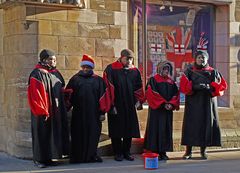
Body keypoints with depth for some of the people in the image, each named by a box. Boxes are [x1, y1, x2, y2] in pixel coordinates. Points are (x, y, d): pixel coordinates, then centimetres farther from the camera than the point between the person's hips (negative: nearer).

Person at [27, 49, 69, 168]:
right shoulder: (37, 74, -10)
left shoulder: (56, 73, 13)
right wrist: (42, 111, -19)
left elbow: (61, 91, 19)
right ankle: (39, 159, 6)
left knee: (55, 133, 8)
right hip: (43, 111, -8)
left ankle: (48, 157, 16)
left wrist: (63, 108, 12)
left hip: (56, 110, 8)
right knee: (43, 134, -2)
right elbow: (35, 94, -16)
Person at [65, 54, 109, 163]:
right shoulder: (75, 79, 7)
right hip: (78, 113, 0)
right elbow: (68, 95, 5)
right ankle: (78, 157, 10)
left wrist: (102, 112, -2)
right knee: (79, 135, 3)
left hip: (93, 113, 0)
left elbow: (102, 96, 4)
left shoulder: (98, 80, 7)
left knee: (93, 134, 3)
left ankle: (92, 155, 14)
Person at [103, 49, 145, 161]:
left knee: (129, 129, 7)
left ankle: (126, 152, 19)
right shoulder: (111, 69, -7)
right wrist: (111, 105, -14)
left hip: (130, 106, 4)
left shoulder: (135, 71, 7)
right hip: (116, 106, -4)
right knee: (116, 130, 3)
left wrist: (139, 101, 1)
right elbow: (108, 88, -11)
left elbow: (139, 88, 14)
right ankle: (117, 153, 13)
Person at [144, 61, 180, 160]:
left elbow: (175, 94, 9)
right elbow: (152, 93, -11)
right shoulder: (153, 80, -2)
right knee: (156, 129, -5)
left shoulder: (171, 82, 14)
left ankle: (163, 152, 10)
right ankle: (155, 152, -1)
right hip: (156, 109, -5)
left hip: (168, 110, 5)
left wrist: (171, 104, -10)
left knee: (166, 130, 5)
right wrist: (163, 103, -16)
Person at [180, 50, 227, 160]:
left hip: (208, 103, 1)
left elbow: (222, 85, 1)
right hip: (193, 102, -1)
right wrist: (195, 86, -22)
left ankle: (203, 150, 10)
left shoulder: (213, 72, 9)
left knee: (206, 124, 0)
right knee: (191, 125, -4)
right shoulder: (189, 71, 6)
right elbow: (183, 86, -6)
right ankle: (188, 151, 1)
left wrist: (210, 87, -16)